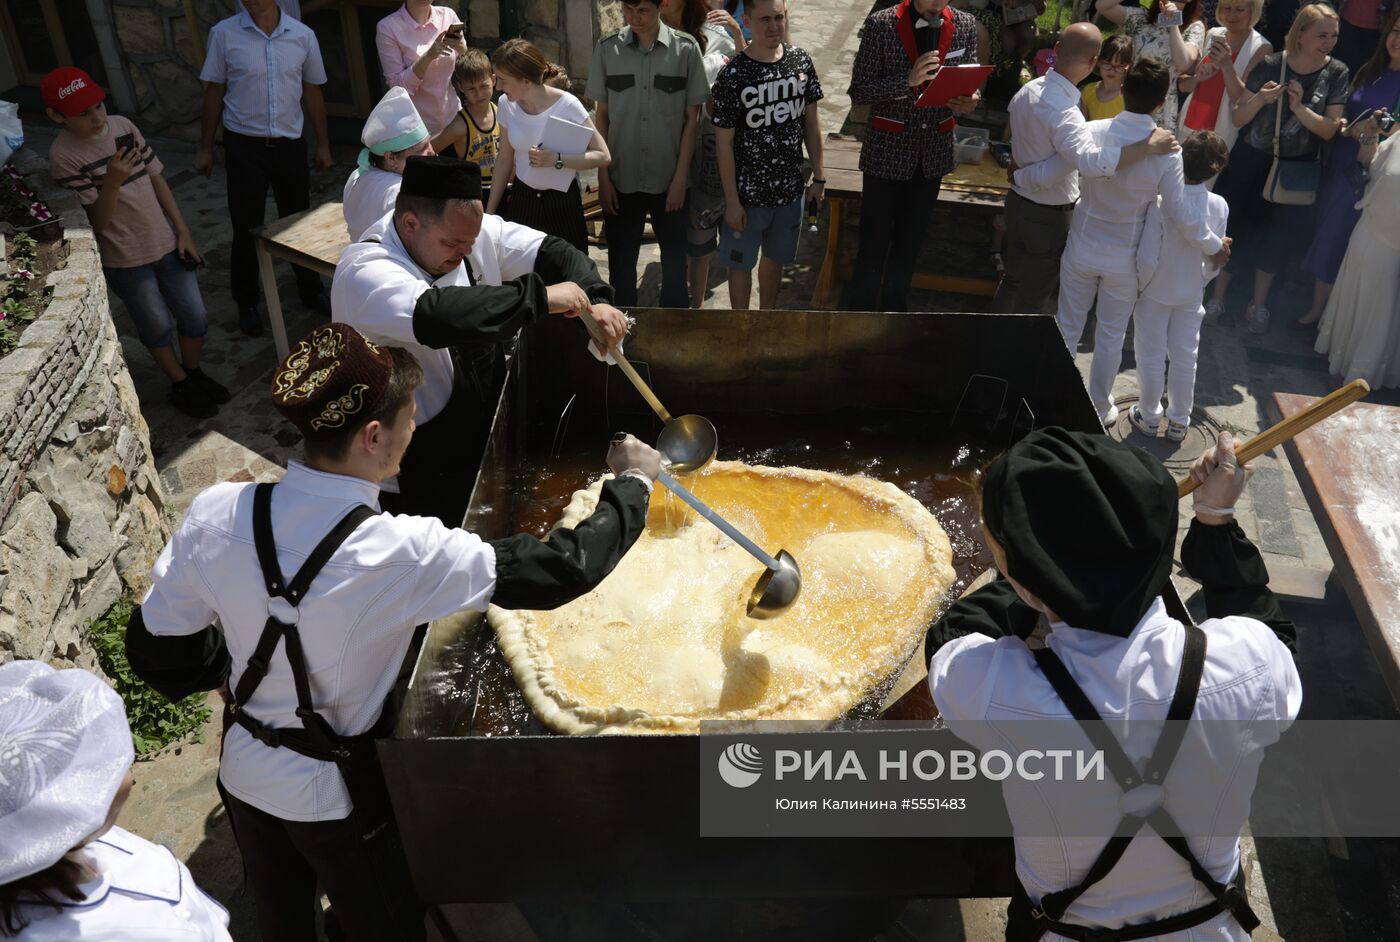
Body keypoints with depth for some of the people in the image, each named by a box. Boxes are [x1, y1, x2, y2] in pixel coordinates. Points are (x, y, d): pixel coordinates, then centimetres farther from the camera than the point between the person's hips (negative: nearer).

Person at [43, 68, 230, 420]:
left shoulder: (123, 126, -2)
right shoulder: (63, 156, -17)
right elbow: (97, 221, -18)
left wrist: (182, 231, 3)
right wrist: (113, 180, -34)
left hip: (166, 244, 5)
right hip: (125, 260, -5)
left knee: (195, 317, 12)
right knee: (158, 327, 11)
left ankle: (194, 372, 37)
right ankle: (181, 386, 33)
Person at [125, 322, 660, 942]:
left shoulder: (215, 515, -20)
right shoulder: (403, 554, -34)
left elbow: (153, 649, -7)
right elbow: (563, 570, -27)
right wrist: (632, 484, -12)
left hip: (245, 774, 5)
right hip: (336, 797, -5)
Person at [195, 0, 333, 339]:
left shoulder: (303, 35, -2)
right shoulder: (224, 33, -7)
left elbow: (312, 92, 8)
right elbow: (214, 92, 0)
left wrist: (323, 143, 10)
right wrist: (205, 147, 2)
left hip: (289, 144, 2)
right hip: (244, 146, -2)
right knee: (247, 228, 5)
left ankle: (310, 290, 32)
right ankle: (246, 303, 21)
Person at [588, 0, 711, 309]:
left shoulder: (686, 48, -6)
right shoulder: (607, 49, -2)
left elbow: (692, 118, -2)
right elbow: (601, 116, 3)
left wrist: (680, 177, -6)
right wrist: (603, 176, -1)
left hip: (668, 179, -1)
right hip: (621, 179, 1)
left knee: (675, 259, 10)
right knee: (621, 260, 10)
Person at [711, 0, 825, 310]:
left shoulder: (801, 62, -3)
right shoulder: (732, 75, -17)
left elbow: (810, 121, 6)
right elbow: (724, 142, -13)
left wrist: (817, 178, 7)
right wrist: (732, 201, -12)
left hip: (790, 188, 4)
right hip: (748, 191, -4)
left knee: (775, 258, 21)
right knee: (741, 262, 11)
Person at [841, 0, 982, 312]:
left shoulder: (965, 26, -1)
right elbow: (858, 92, -12)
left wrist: (969, 102, -13)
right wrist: (907, 80, -26)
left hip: (933, 155, 4)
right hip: (886, 153, -4)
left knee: (910, 243, 17)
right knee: (874, 244, 1)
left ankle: (893, 308, 35)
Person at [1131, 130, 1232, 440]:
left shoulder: (1162, 203, -26)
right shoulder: (1219, 206, -13)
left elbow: (1147, 259, -23)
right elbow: (1214, 259, -3)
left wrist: (1139, 287, -5)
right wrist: (1200, 283, 14)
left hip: (1156, 293, -3)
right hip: (1191, 295, 3)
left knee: (1151, 357, 12)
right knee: (1185, 358, 15)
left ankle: (1149, 417, 26)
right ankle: (1179, 421, 27)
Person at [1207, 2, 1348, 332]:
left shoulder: (1336, 73, -8)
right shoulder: (1270, 65, -12)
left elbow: (1330, 130, -12)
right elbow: (1237, 119, -9)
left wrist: (1300, 108, -26)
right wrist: (1260, 99, -28)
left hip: (1297, 168, 2)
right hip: (1252, 161, -1)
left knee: (1279, 236, 11)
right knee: (1236, 228, 4)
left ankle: (1259, 302, 29)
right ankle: (1218, 295, 23)